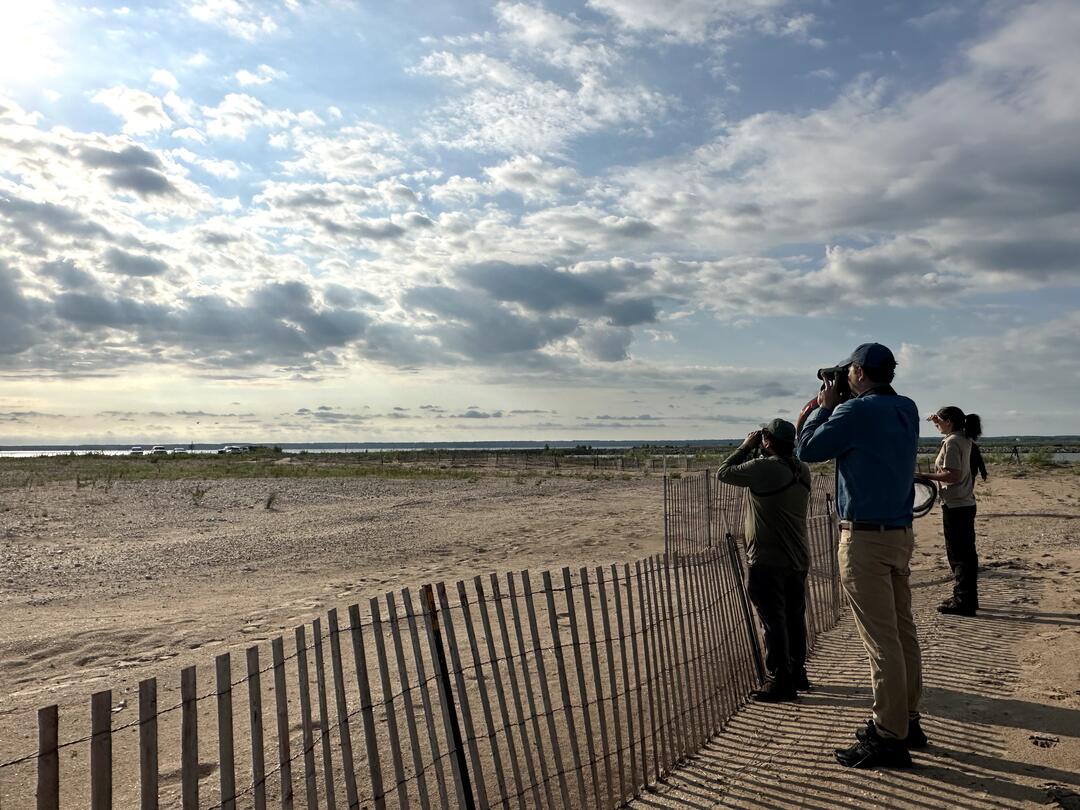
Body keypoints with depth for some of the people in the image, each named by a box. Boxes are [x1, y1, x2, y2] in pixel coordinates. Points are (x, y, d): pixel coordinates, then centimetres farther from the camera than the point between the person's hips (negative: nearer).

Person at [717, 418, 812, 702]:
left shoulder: (765, 467, -19)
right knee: (795, 618, 16)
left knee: (774, 621, -2)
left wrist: (746, 447, 1)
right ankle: (797, 674, 28)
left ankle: (779, 682, 3)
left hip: (768, 562, -8)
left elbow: (723, 473, -9)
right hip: (798, 561, 8)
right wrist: (753, 451, 12)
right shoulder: (802, 470, 5)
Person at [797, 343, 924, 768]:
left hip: (865, 538, -8)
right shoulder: (907, 410, 9)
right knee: (902, 631, 14)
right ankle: (906, 721, 26)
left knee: (881, 640, -4)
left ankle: (889, 738, 4)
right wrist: (836, 407, 14)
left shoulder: (855, 411, -16)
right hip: (900, 533, 9)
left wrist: (825, 406, 4)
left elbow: (807, 450, -7)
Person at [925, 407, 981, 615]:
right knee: (967, 552, 15)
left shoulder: (951, 442, -16)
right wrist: (938, 421, 27)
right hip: (966, 504, 10)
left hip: (955, 506, -10)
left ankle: (962, 602, 1)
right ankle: (969, 598, 24)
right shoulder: (965, 440, 11)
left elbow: (954, 475, -24)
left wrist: (928, 476, -18)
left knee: (958, 554, -4)